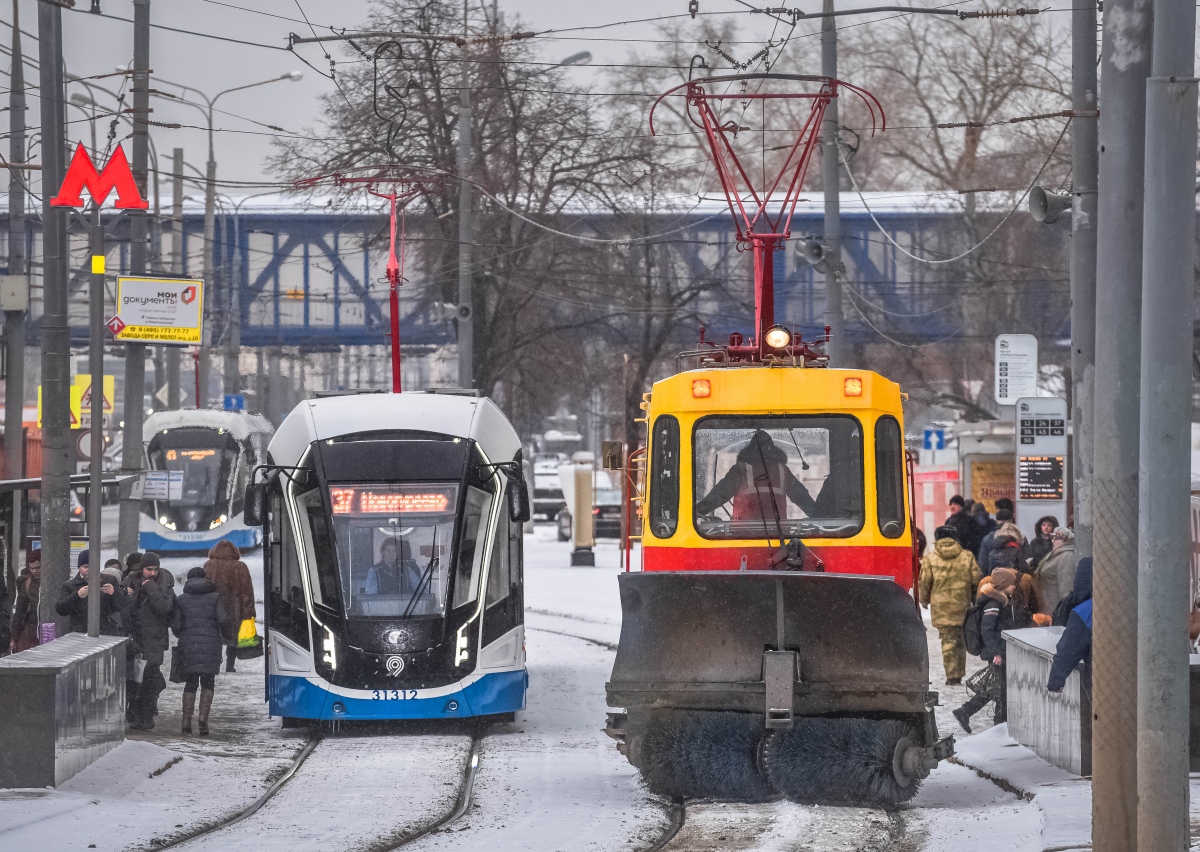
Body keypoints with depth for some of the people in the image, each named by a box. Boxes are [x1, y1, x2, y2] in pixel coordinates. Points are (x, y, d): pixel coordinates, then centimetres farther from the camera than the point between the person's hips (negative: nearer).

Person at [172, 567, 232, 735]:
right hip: (210, 645, -1)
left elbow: (175, 626, 2)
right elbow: (223, 620, -8)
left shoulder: (181, 600, 6)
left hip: (188, 646, 1)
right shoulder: (215, 598, 3)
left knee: (190, 683, 9)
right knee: (208, 683, 6)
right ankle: (203, 716, -11)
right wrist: (228, 637, 9)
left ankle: (187, 719, -1)